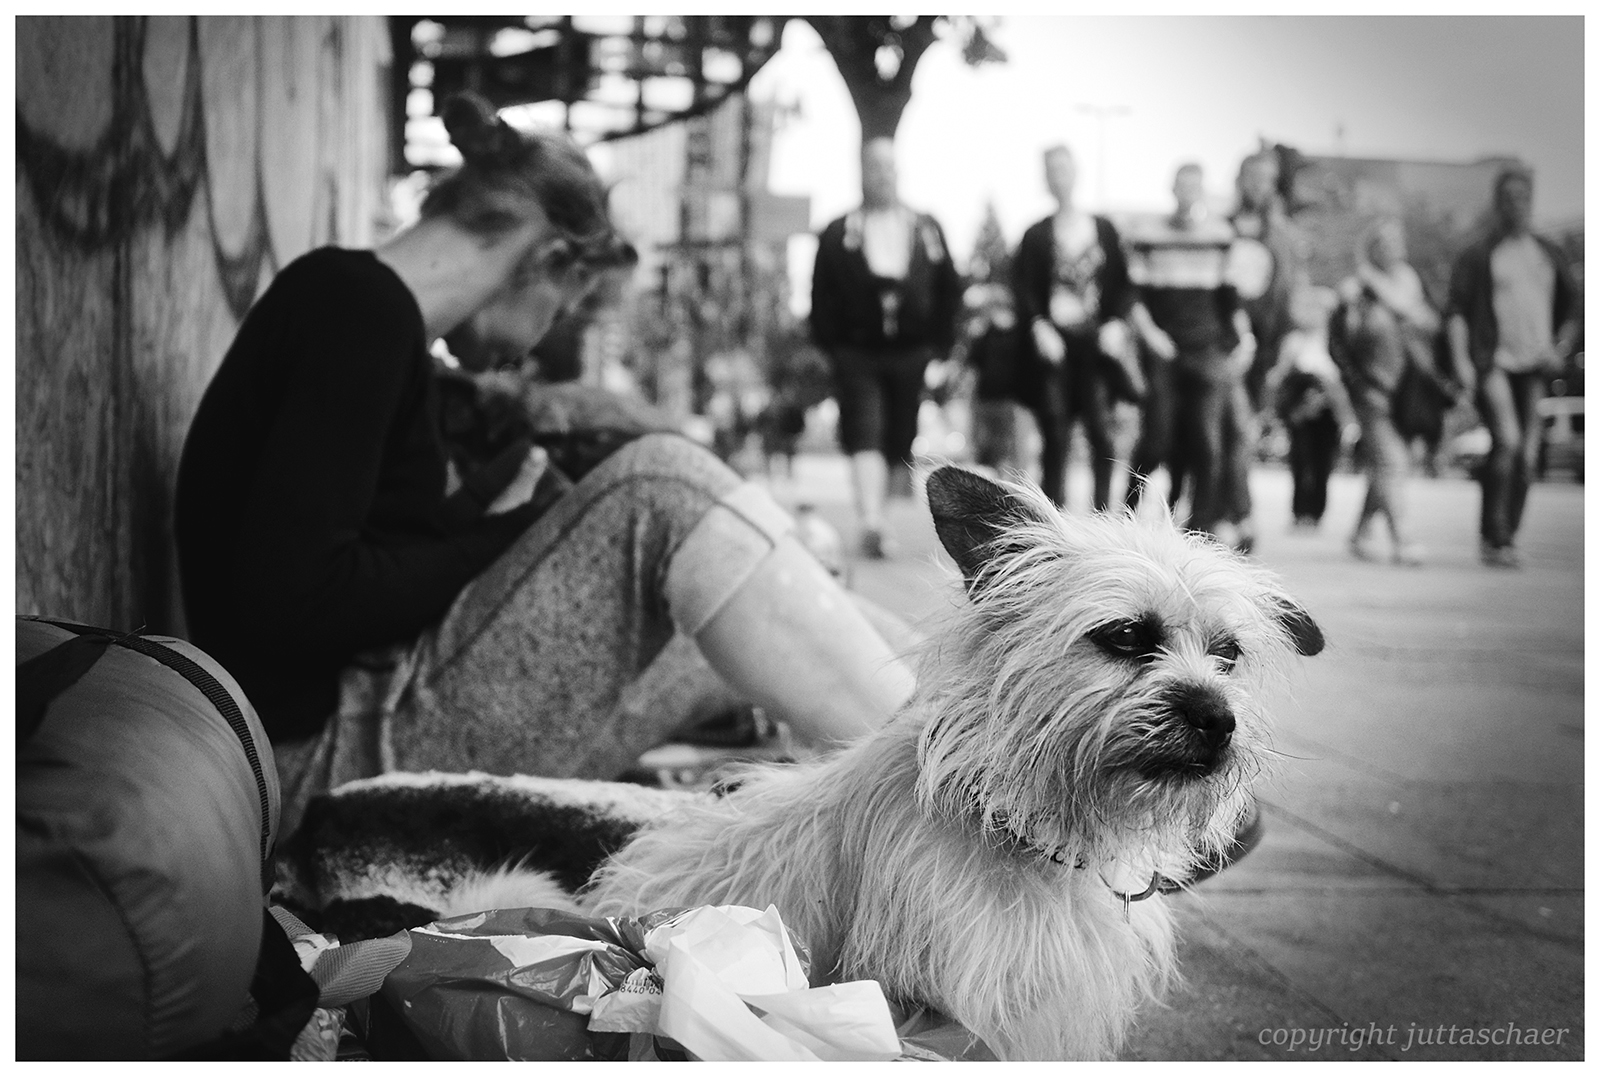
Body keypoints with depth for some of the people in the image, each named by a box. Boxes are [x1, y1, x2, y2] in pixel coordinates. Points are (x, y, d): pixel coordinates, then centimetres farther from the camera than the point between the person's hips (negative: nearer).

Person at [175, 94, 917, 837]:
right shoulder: (361, 305, -12)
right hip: (331, 766, -11)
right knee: (663, 491, -17)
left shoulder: (344, 304, 18)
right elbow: (293, 600, -22)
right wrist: (496, 535, -10)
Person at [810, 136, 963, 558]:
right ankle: (872, 525, -1)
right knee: (865, 438, -4)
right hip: (857, 355, -2)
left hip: (913, 354, 2)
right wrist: (832, 348, 0)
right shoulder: (837, 236, 6)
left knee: (902, 440, -3)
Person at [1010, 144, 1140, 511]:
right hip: (1053, 343, -1)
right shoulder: (1036, 235, 8)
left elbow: (1123, 284, 10)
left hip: (1097, 343, 1)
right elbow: (1024, 288, 2)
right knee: (1055, 436, -4)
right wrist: (1039, 326, -13)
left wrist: (1116, 322, -5)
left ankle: (1102, 517, 3)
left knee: (1101, 430, -7)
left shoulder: (1104, 230, 11)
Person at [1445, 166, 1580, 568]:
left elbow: (1570, 310, 24)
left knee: (1527, 455, 1)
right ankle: (1494, 535, -15)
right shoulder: (1478, 255, 3)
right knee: (1506, 440, -21)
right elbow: (1456, 311, -3)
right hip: (1493, 363, -5)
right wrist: (1461, 360, -15)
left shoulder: (1549, 255, 16)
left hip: (1535, 367, 5)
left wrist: (1561, 349, 7)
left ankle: (1506, 538, 11)